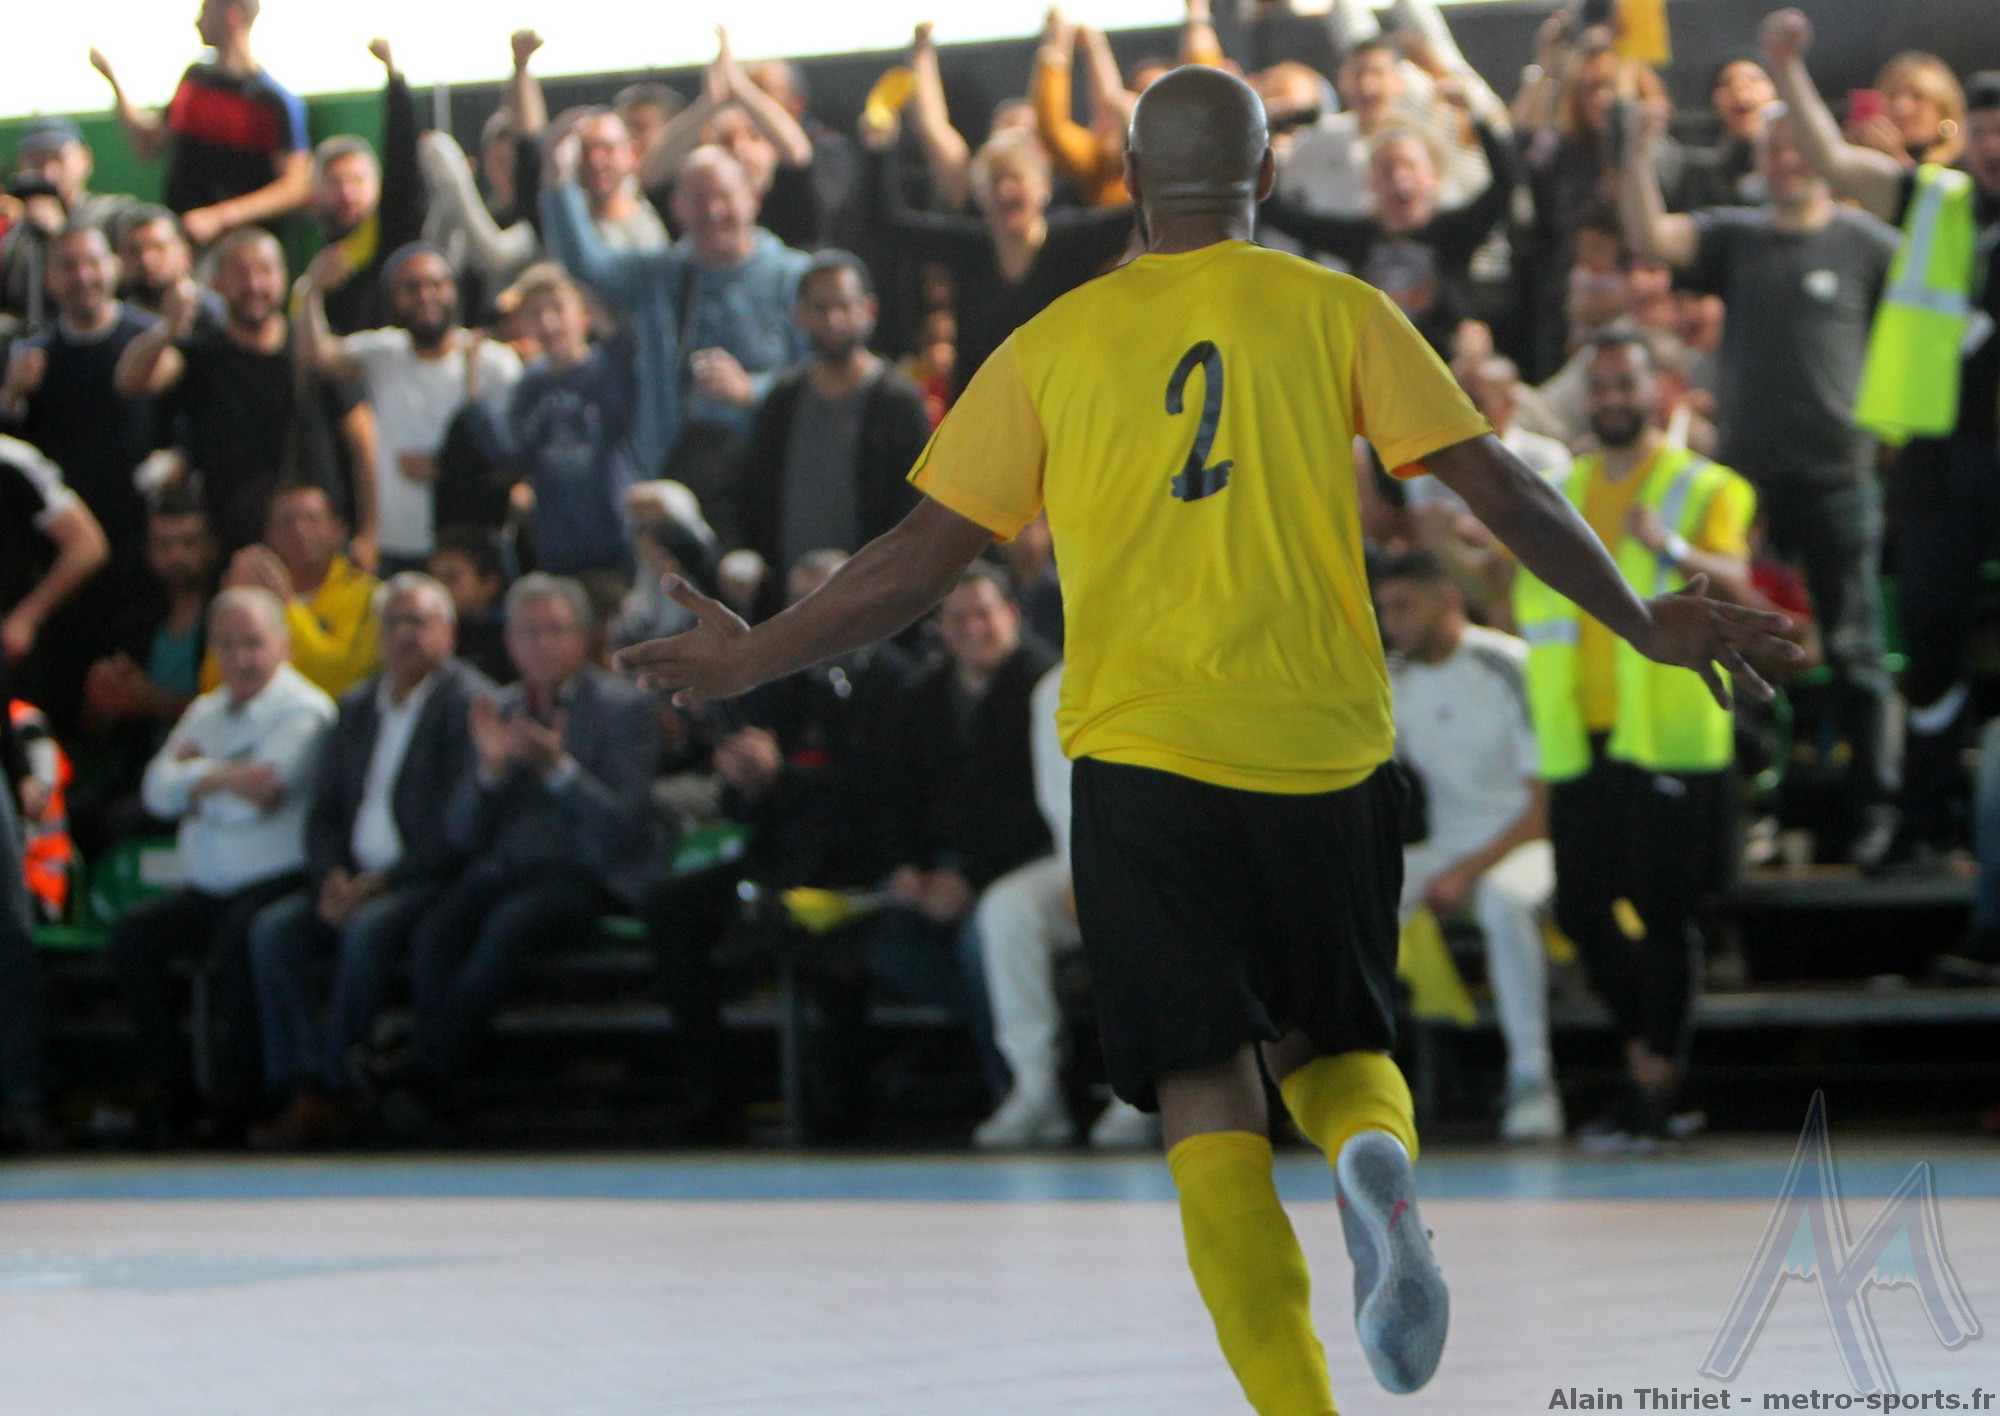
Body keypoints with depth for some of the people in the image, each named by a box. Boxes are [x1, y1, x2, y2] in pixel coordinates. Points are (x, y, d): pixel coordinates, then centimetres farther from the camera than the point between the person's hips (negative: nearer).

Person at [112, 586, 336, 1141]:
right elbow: (158, 791, 3)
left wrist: (195, 777, -5)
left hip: (275, 882, -7)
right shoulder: (207, 712, 18)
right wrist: (217, 776, -12)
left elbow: (257, 795, -18)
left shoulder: (304, 711, -4)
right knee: (132, 933, -15)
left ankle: (234, 1103, -25)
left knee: (237, 936, -34)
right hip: (207, 892, 7)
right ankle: (172, 1092, -12)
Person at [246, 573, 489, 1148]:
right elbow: (325, 810, 17)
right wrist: (332, 876, -5)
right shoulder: (357, 704, 19)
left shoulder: (467, 701, -4)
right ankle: (299, 1085, -25)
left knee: (367, 930, -34)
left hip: (431, 879, -6)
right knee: (273, 929, -19)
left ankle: (327, 1090, -25)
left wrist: (381, 883, -18)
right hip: (356, 879, 6)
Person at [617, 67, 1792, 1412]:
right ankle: (1379, 1158, -16)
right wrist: (1640, 620, 11)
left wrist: (753, 658, 18)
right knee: (1333, 1040, 19)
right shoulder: (1337, 313, 6)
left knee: (1208, 1099, -1)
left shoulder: (1051, 345, 6)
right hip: (1325, 748, 1)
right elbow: (1499, 488, 1)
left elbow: (924, 555, 6)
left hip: (1139, 757, -1)